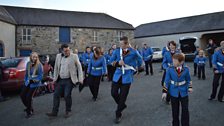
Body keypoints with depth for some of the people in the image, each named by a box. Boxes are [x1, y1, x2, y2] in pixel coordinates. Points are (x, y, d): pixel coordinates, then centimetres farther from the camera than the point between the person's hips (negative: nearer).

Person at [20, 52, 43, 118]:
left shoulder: (39, 65, -13)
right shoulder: (28, 64, 4)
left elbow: (41, 75, -11)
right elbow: (26, 73, 14)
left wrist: (37, 80, -25)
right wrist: (25, 80, 12)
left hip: (34, 83, -6)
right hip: (28, 82, 6)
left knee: (29, 97, -4)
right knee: (22, 95, 6)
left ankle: (29, 112, 18)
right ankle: (29, 107, 32)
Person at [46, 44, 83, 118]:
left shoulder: (74, 56, -6)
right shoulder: (58, 56, 6)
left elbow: (79, 67, -4)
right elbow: (56, 68, 13)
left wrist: (80, 79, -9)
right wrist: (55, 78, 10)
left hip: (69, 80, -4)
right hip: (60, 80, 5)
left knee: (67, 96, -2)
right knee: (56, 95, 6)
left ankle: (68, 111, 19)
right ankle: (54, 112, 18)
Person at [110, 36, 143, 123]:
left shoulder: (133, 52, -9)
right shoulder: (116, 51, -3)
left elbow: (139, 60, 10)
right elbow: (111, 61, 4)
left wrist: (137, 67, 22)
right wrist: (118, 63, -15)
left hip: (127, 76, -3)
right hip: (118, 75, 3)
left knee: (123, 96, 2)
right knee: (113, 93, 1)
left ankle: (118, 115, 20)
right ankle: (122, 105, 32)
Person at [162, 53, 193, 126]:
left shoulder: (186, 69, -7)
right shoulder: (170, 69, -10)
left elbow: (188, 79, 7)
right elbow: (167, 81, -6)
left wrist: (190, 87, -9)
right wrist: (165, 92, -7)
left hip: (183, 92, 1)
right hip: (174, 93, 0)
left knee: (185, 110, 7)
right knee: (175, 111, 12)